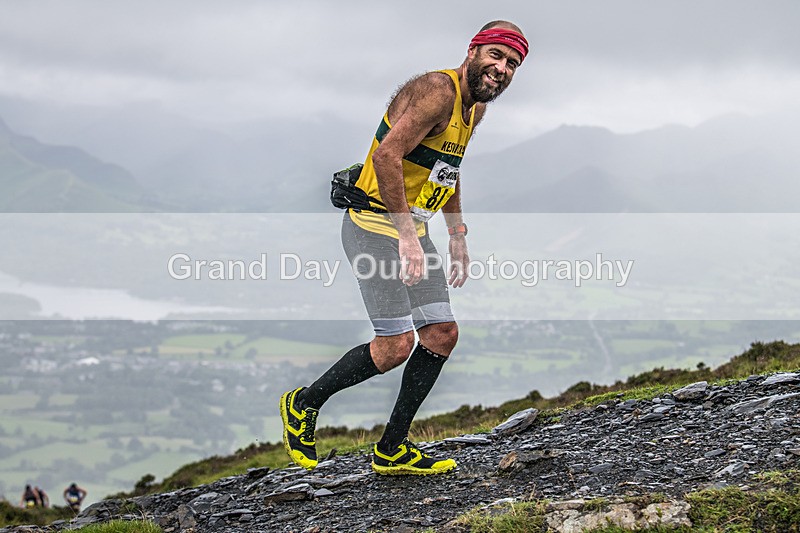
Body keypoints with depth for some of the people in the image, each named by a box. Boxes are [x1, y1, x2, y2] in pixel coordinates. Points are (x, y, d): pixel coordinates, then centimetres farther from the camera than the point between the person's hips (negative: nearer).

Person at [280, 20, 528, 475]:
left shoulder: (476, 107, 12)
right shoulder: (437, 91, -19)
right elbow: (386, 156, -30)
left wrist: (458, 238, 25)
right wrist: (407, 237, -32)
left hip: (412, 231, 10)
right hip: (376, 227, -10)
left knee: (442, 335, 5)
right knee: (396, 345, -13)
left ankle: (392, 450, 13)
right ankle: (303, 405, 8)